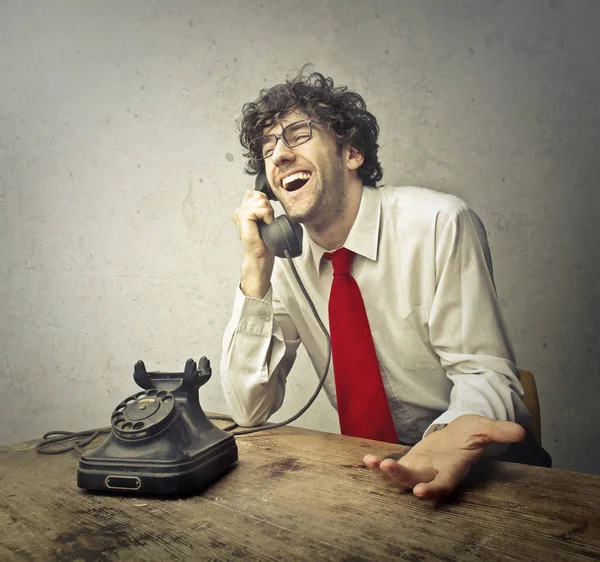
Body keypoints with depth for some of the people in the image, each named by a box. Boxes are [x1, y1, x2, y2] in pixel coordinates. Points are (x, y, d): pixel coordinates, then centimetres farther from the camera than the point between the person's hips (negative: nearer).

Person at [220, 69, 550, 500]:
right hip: (373, 464, 3)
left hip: (477, 463, -2)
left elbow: (485, 372, -13)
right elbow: (249, 410, -7)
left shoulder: (438, 224, -14)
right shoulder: (286, 261, -2)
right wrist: (256, 269, -15)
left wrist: (457, 431, -36)